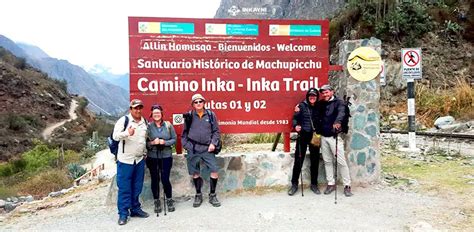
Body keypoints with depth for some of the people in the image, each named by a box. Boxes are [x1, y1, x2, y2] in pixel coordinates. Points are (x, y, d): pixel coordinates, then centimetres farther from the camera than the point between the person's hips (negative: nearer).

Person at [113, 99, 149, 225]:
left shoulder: (145, 122, 8)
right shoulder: (123, 120, -8)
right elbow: (115, 136, -20)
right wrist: (127, 133, -39)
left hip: (140, 160, 5)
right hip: (125, 160, -5)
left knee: (137, 187, 13)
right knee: (124, 188, 0)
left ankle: (135, 209, 26)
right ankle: (123, 214, 9)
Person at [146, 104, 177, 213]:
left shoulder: (168, 125, 1)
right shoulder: (148, 126, -2)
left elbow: (174, 139, 3)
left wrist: (165, 142, -13)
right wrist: (152, 143, -17)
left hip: (166, 156, 0)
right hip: (152, 157, 0)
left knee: (165, 179, -1)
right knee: (155, 180, 6)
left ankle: (169, 200, 21)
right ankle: (156, 201, 23)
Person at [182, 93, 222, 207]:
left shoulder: (210, 115, 4)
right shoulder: (189, 116, 4)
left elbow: (216, 131, 7)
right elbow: (184, 133, 7)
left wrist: (213, 143, -5)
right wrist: (186, 146, -2)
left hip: (207, 149, 0)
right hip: (193, 150, 0)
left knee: (215, 171, -6)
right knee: (195, 173, 7)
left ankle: (212, 195, 12)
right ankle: (198, 195, 27)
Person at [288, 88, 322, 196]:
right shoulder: (302, 105, -2)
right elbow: (295, 118, -6)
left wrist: (319, 133, -1)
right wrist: (296, 125, -25)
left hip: (315, 136, 3)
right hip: (303, 135, -2)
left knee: (315, 161, 8)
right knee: (298, 160, 0)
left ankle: (314, 184, 22)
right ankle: (294, 184, 11)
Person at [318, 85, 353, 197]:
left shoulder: (338, 102, -4)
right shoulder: (321, 104, 11)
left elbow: (341, 112, -23)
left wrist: (337, 122, -45)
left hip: (334, 136, -5)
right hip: (323, 136, 5)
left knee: (341, 161, -3)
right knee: (327, 161, 11)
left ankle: (347, 185, 8)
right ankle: (331, 183, 22)